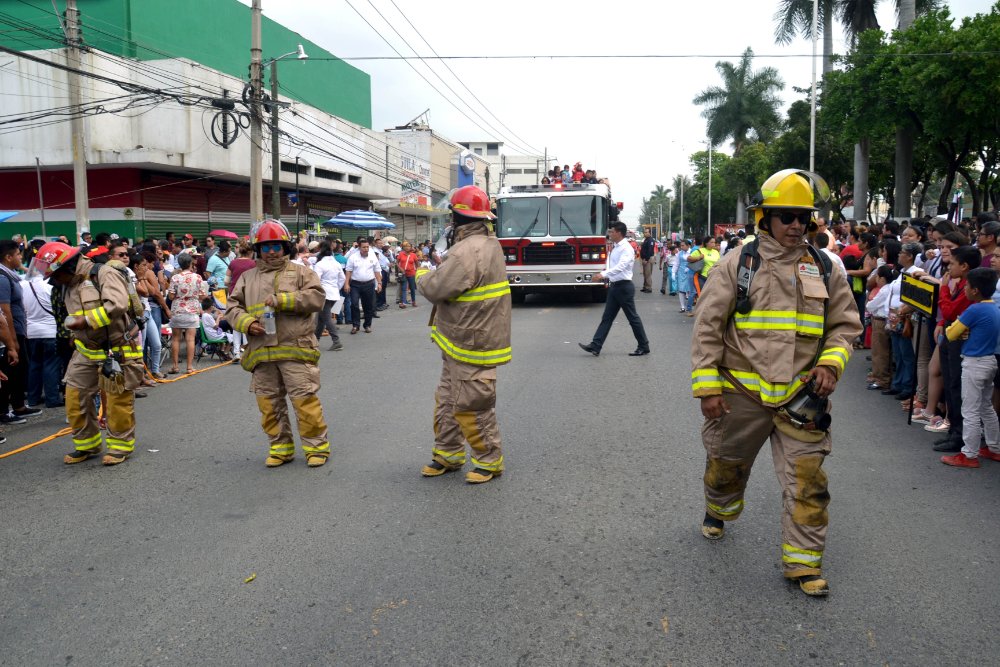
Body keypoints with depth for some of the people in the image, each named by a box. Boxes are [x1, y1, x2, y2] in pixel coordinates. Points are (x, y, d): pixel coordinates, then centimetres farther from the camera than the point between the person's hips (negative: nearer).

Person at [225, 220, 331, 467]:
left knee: (304, 399, -5)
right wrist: (247, 323, -8)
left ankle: (317, 446, 7)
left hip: (295, 350, -4)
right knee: (269, 403, 10)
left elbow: (317, 297, -8)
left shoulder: (301, 272, 7)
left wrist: (281, 300, -15)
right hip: (261, 353, 4)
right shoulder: (248, 277, 17)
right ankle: (280, 447, 23)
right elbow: (232, 308, 14)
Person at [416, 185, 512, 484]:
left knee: (471, 406, 1)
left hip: (471, 344, -11)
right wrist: (438, 268, 6)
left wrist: (422, 275, -2)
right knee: (447, 400, 18)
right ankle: (448, 453, 30)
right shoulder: (488, 243, 12)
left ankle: (490, 461, 15)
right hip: (461, 340, 11)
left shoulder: (468, 250, -23)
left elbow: (436, 289, -22)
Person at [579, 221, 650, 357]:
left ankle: (644, 346, 13)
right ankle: (595, 346, 6)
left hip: (624, 286, -9)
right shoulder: (614, 248, 11)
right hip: (614, 286, 9)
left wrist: (603, 274, -40)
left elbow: (620, 267, -31)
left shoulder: (626, 249, -17)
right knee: (607, 317, 7)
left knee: (633, 317, 1)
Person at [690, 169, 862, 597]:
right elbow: (708, 327, -5)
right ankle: (718, 510, 49)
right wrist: (707, 386, -10)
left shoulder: (824, 269, 5)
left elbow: (845, 324, 12)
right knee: (726, 464, 18)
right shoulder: (738, 264, -4)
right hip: (742, 393, -1)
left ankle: (803, 561, 12)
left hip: (800, 396, 1)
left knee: (806, 480, -1)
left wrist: (830, 363, -7)